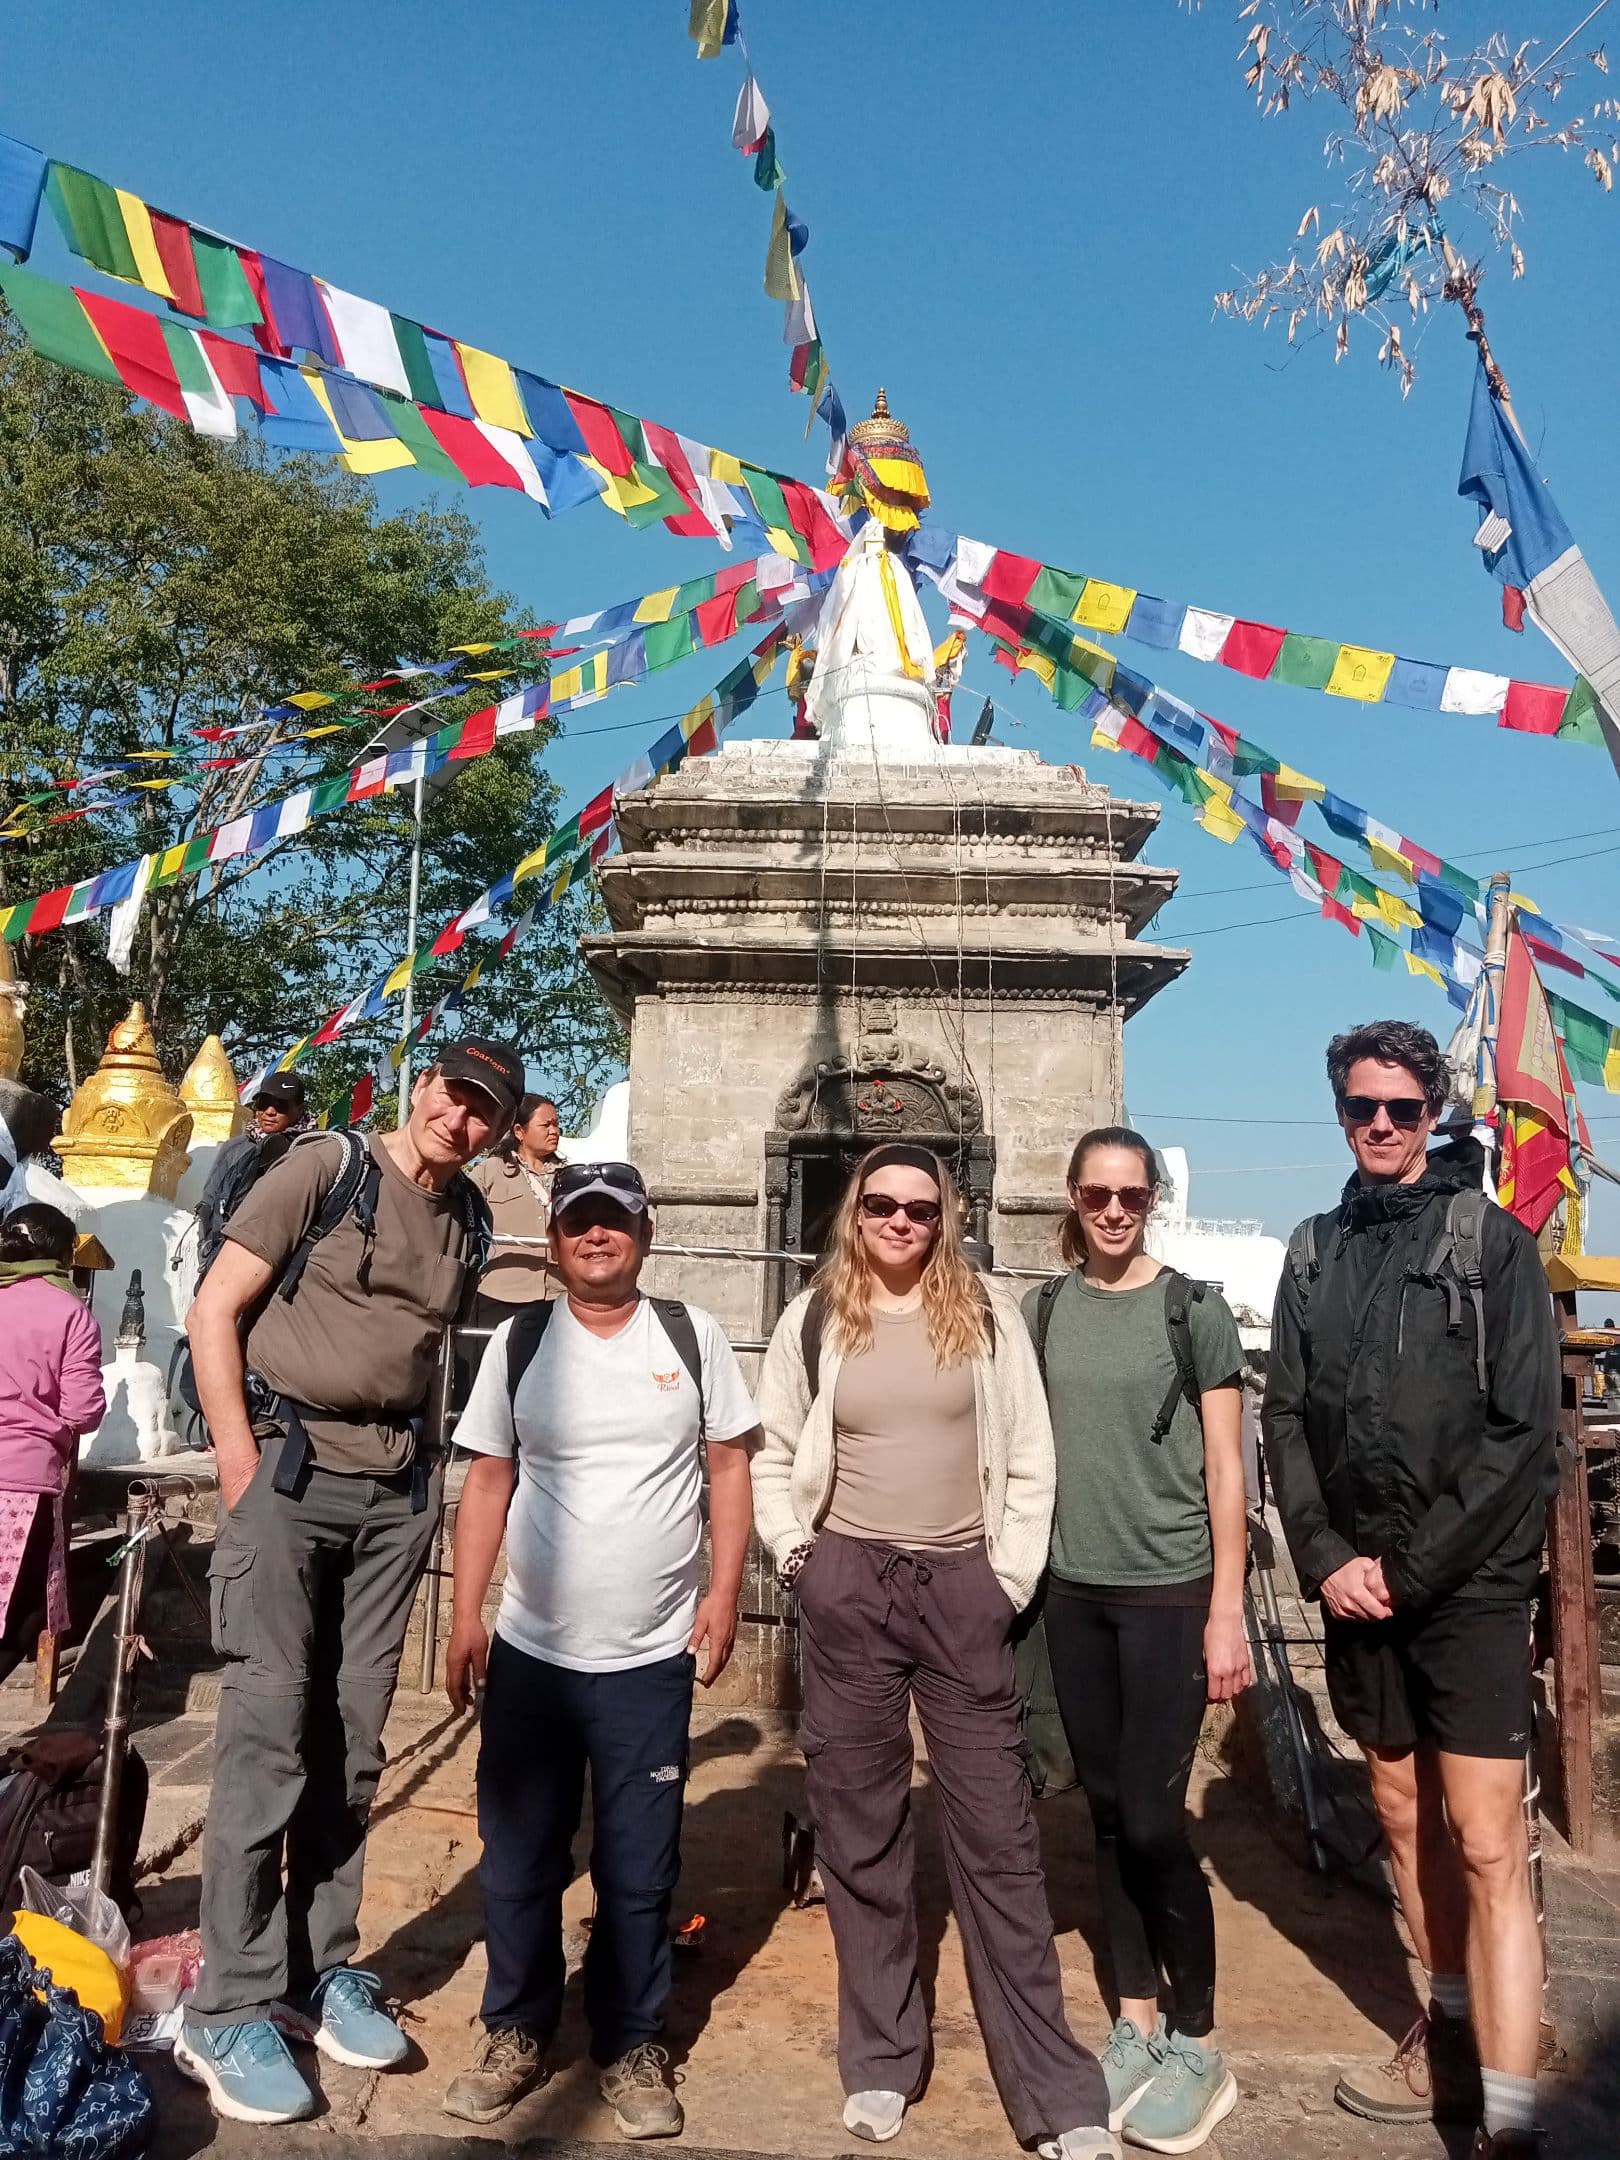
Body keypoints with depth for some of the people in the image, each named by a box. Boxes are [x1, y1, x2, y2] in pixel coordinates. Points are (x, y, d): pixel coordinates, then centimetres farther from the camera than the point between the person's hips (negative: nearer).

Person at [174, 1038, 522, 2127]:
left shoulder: (469, 1222, 10)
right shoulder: (327, 1168, -6)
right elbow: (215, 1311, -7)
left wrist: (426, 1467, 8)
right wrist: (241, 1465, -11)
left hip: (396, 1486, 5)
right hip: (290, 1465, -5)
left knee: (353, 1741, 11)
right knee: (268, 1733, -3)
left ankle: (321, 1974, 26)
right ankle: (230, 2013, 11)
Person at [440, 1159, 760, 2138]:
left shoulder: (693, 1336, -3)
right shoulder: (520, 1341, 0)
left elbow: (729, 1465, 1)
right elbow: (490, 1482, 3)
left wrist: (724, 1591, -6)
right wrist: (466, 1617, 0)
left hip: (652, 1659, -1)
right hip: (529, 1653, 1)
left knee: (639, 1870, 11)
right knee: (519, 1860, 15)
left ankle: (632, 2045, 31)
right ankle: (517, 2033, 36)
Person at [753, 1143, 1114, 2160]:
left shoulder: (989, 1314, 0)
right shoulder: (814, 1318, 1)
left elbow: (1029, 1457, 2)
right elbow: (773, 1454, 9)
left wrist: (1013, 1575, -2)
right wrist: (796, 1555, 1)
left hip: (964, 1587, -1)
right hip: (849, 1590, 1)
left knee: (998, 1834, 4)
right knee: (861, 1829, 11)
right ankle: (881, 2060, 28)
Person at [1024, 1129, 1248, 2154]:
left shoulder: (1195, 1309, -5)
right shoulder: (1043, 1311, 4)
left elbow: (1226, 1470, -4)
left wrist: (1227, 1611, -8)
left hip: (1170, 1590, -3)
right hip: (1073, 1592, 4)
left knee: (1153, 1819, -2)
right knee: (1108, 1812, 12)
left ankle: (1197, 2044, 19)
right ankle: (1136, 2021, 29)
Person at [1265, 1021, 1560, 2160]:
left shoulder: (1494, 1242, -5)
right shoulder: (1315, 1252, 8)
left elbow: (1524, 1435, -10)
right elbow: (1288, 1420, 7)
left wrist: (1412, 1569, -12)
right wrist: (1326, 1556, -6)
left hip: (1469, 1586, -5)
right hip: (1357, 1587, 5)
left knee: (1485, 1843, -6)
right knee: (1405, 1819, 17)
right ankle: (1453, 2037, 34)